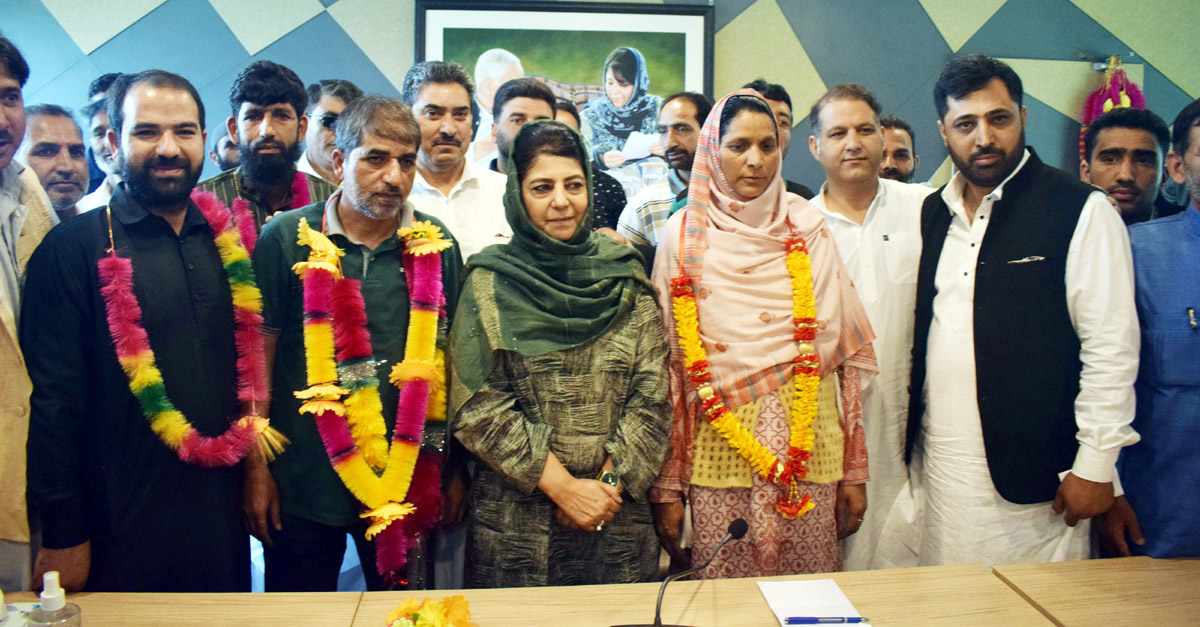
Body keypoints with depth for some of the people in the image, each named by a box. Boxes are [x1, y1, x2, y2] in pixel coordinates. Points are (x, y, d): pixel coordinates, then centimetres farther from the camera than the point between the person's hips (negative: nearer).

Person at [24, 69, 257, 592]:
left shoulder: (226, 243, 7)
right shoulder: (73, 249, -8)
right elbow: (54, 401, -10)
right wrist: (64, 535, -10)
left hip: (223, 512, 5)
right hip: (123, 525, -4)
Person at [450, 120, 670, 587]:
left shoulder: (625, 278, 4)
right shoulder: (490, 283, -3)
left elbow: (650, 395, 1)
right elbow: (477, 407, -8)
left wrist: (610, 483, -10)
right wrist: (563, 486, -13)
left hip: (618, 515, 2)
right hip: (514, 518, -2)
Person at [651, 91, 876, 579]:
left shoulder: (808, 227, 5)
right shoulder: (684, 235, 1)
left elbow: (845, 351, 6)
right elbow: (667, 362, 0)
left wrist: (854, 470, 4)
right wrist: (666, 487, -3)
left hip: (809, 447, 2)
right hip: (719, 445, -1)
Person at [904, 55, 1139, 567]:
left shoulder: (1082, 212, -5)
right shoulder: (933, 214, 10)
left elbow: (1111, 347, -8)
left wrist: (1095, 466, -10)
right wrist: (909, 445, 10)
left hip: (1032, 476, -4)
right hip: (938, 469, 5)